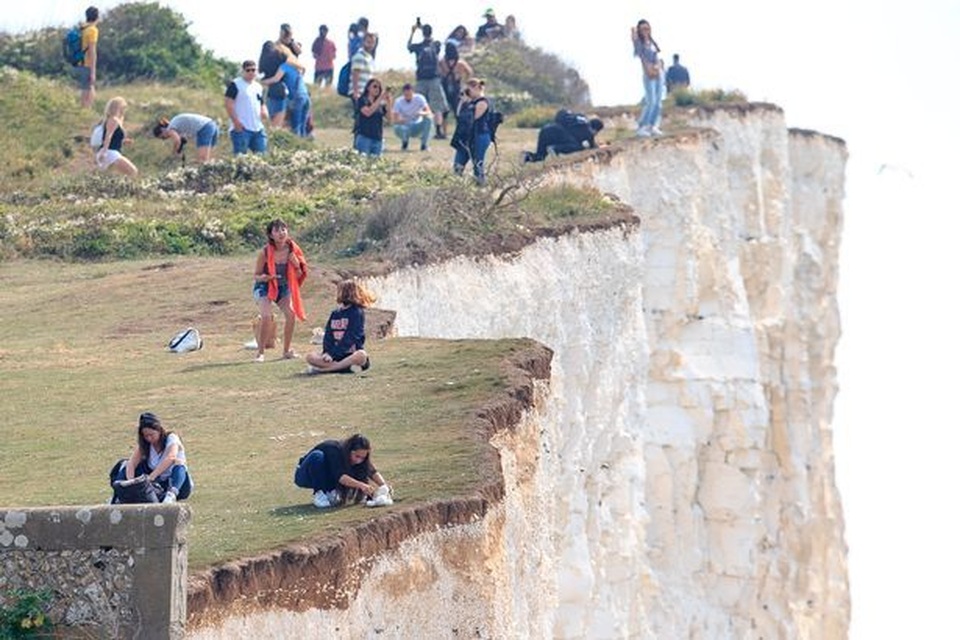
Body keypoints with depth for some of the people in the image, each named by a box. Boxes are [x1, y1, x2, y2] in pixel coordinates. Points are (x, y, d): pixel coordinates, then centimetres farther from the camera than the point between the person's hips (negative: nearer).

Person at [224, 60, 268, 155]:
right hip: (241, 128, -7)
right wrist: (236, 121, -17)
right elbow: (228, 103, -10)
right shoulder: (235, 85, -4)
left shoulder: (258, 87, 19)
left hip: (258, 129, 7)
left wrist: (264, 112, 2)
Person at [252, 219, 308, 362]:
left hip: (283, 286, 4)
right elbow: (256, 275, -12)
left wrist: (296, 265, -22)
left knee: (291, 314, -13)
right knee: (267, 316, -24)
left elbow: (299, 276, -1)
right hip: (265, 287, -4)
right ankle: (260, 353, -12)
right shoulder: (265, 253, -23)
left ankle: (287, 351, 6)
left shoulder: (292, 250, -13)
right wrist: (264, 277, -34)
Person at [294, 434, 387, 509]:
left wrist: (384, 486, -37)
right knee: (317, 456, -37)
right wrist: (361, 485, -56)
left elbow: (373, 472, -19)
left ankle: (330, 493, -2)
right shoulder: (334, 450, -34)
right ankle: (319, 495, -28)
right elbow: (340, 477, -44)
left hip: (325, 480, 5)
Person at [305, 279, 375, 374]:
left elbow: (350, 337, -13)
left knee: (361, 356, -39)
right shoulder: (335, 314, 15)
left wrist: (333, 354, -19)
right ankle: (347, 367, -28)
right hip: (335, 355, 5)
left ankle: (323, 369, -38)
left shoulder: (357, 313, -3)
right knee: (310, 357, -18)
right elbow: (328, 335, 7)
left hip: (350, 354, -5)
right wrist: (327, 352, -13)